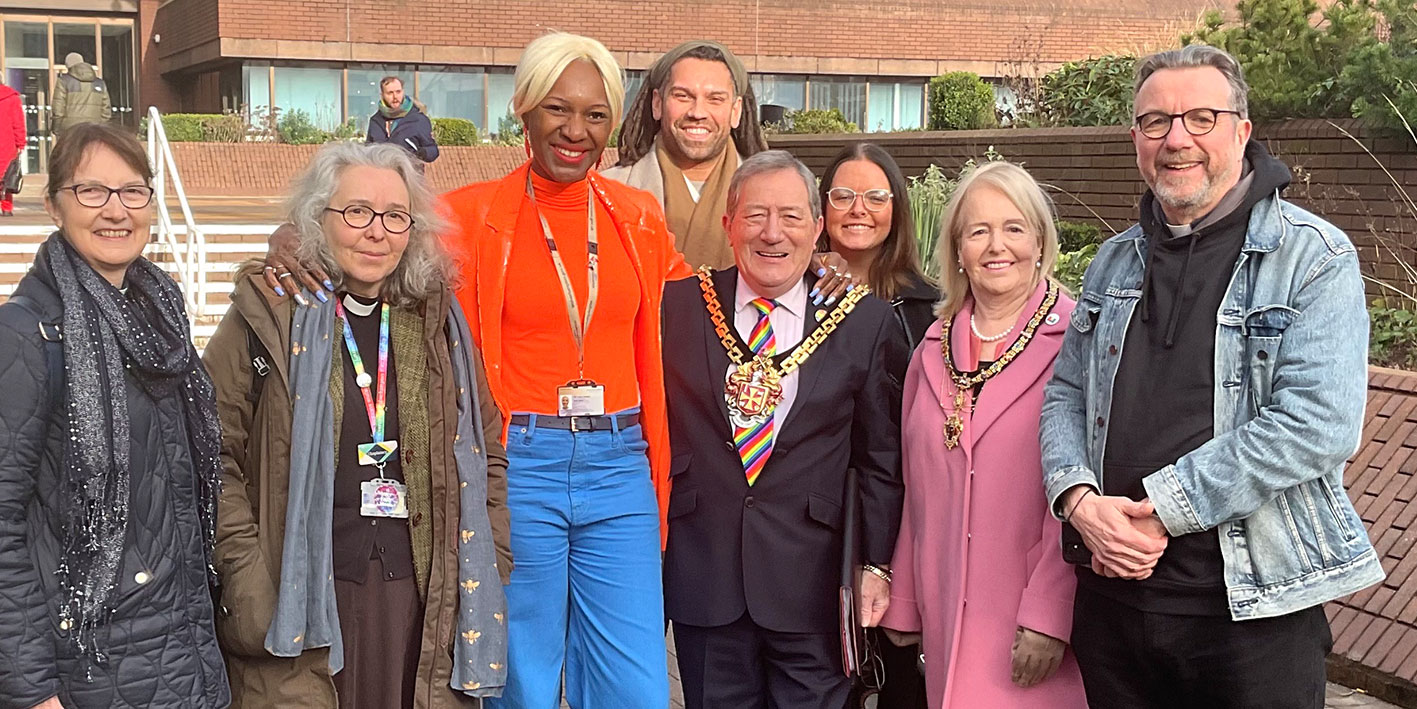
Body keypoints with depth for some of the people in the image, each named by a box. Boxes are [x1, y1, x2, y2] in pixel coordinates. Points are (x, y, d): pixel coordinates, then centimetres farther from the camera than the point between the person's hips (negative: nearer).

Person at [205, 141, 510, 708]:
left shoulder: (438, 325, 10)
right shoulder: (269, 317, -1)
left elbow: (486, 454, 16)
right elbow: (215, 454, -4)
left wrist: (489, 569, 7)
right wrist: (244, 577, -11)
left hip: (420, 598, 3)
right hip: (297, 604, -3)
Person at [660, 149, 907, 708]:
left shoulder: (865, 321, -1)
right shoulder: (680, 306, 0)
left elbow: (880, 458, 3)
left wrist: (877, 565, 0)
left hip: (809, 579, -1)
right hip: (701, 572, 1)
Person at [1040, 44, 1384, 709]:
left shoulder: (1316, 257, -7)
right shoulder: (1114, 262, 11)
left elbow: (1318, 424, -19)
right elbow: (1065, 398, 11)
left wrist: (1161, 509, -19)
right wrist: (1079, 499, -10)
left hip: (1253, 609, -5)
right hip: (1113, 589, 5)